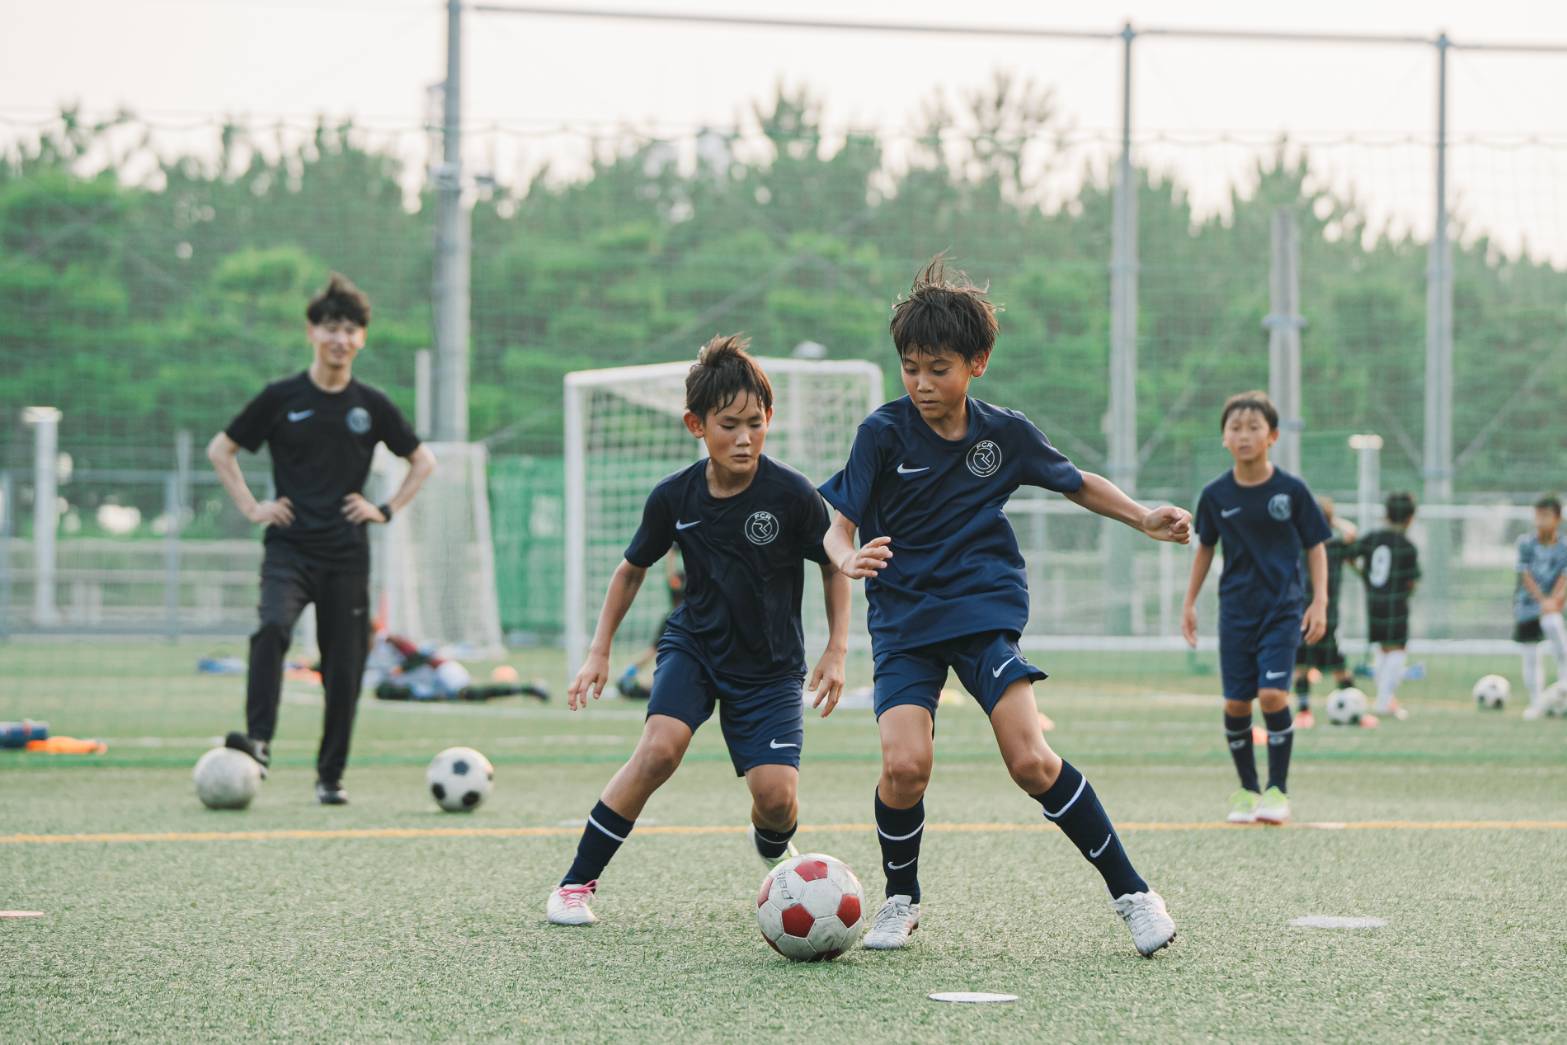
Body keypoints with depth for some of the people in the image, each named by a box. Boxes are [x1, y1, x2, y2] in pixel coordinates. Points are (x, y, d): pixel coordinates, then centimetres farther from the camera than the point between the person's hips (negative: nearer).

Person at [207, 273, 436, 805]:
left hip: (346, 554, 2)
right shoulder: (282, 398, 1)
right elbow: (220, 449, 11)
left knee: (344, 669, 1)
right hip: (290, 546, -2)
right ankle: (259, 743, -33)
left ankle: (330, 776, 14)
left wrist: (387, 510, 7)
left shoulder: (372, 406, 6)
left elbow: (423, 461, 18)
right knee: (272, 628, -29)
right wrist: (251, 506, 2)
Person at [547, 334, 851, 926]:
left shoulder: (792, 495, -17)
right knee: (660, 747, -27)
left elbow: (834, 566, 1)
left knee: (775, 794, -16)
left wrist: (837, 651, -5)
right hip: (693, 644, 1)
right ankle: (576, 883, -16)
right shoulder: (674, 497, -11)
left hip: (770, 665, 0)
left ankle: (774, 853, 24)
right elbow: (632, 569, 7)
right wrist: (600, 651, 7)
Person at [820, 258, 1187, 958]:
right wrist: (848, 560, -30)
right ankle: (901, 900, 7)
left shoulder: (1005, 435, 2)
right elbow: (840, 526, -6)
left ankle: (1131, 892, -2)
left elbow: (1077, 483, 20)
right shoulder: (884, 432, -5)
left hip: (985, 612, 0)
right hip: (903, 621, 0)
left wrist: (1144, 519, 5)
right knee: (904, 765, -20)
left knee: (1031, 761, -16)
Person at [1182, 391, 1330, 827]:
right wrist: (1189, 603, 13)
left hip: (1283, 608, -2)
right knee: (1236, 703, -1)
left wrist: (1319, 601, -7)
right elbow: (1205, 548, 14)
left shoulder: (1291, 490, -6)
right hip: (1236, 609, 2)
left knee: (1273, 694, -15)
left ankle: (1277, 789, -2)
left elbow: (1315, 547, 2)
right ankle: (1247, 790, 16)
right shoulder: (1215, 495, 0)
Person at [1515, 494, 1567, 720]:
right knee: (1530, 656, 3)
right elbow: (1526, 577, -10)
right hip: (1527, 604, 1)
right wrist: (1542, 600, -20)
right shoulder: (1526, 543, -6)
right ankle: (1537, 702, 20)